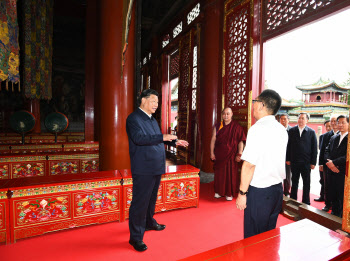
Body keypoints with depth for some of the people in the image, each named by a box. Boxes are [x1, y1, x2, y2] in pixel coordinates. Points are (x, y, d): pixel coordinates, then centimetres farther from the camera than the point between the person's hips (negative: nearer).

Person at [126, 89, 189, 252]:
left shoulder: (152, 119, 17)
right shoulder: (134, 118, -12)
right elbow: (139, 138, -27)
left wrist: (174, 142, 15)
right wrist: (162, 137, -29)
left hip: (156, 168, 9)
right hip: (143, 169, -9)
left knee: (151, 198, 23)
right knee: (140, 202, 0)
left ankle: (149, 223, 43)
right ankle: (136, 237, 14)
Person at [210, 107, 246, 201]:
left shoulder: (236, 127, -3)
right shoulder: (217, 126, 4)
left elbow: (240, 141, -5)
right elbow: (213, 140, 3)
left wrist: (239, 154, -12)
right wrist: (212, 153, -2)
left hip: (231, 155, -2)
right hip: (219, 155, 2)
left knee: (230, 173, 5)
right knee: (219, 173, 10)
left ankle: (229, 193, 20)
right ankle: (219, 191, 26)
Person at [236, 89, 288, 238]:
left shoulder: (257, 129, -18)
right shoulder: (282, 130, 7)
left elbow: (249, 165, -20)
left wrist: (242, 193, -14)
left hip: (259, 192, -8)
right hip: (278, 189, 8)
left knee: (253, 237, 8)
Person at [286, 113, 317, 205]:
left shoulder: (311, 132, -2)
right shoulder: (291, 131, 2)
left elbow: (314, 148, -2)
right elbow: (288, 146, 2)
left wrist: (313, 162, -5)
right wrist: (288, 159, -1)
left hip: (306, 162, -1)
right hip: (294, 162, 1)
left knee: (306, 183, 10)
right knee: (294, 182, 13)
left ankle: (306, 202, 23)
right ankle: (293, 200, 24)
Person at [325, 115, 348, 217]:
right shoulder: (333, 138, 14)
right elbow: (327, 151, 9)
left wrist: (334, 162, -17)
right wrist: (329, 163, -8)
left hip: (344, 173, -5)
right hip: (332, 172, 6)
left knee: (343, 198, 2)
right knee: (333, 196, 16)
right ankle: (334, 214, 32)